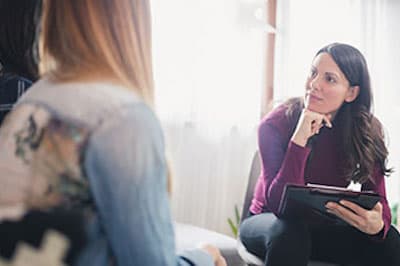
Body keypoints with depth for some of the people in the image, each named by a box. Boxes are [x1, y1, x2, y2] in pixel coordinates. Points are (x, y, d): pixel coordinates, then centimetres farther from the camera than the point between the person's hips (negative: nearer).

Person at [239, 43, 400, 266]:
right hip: (269, 225, -2)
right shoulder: (275, 124, -19)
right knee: (289, 231, -37)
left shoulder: (366, 131, -10)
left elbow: (378, 201, -13)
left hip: (323, 228, 2)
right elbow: (277, 204, -27)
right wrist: (300, 139, -36)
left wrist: (377, 224, -38)